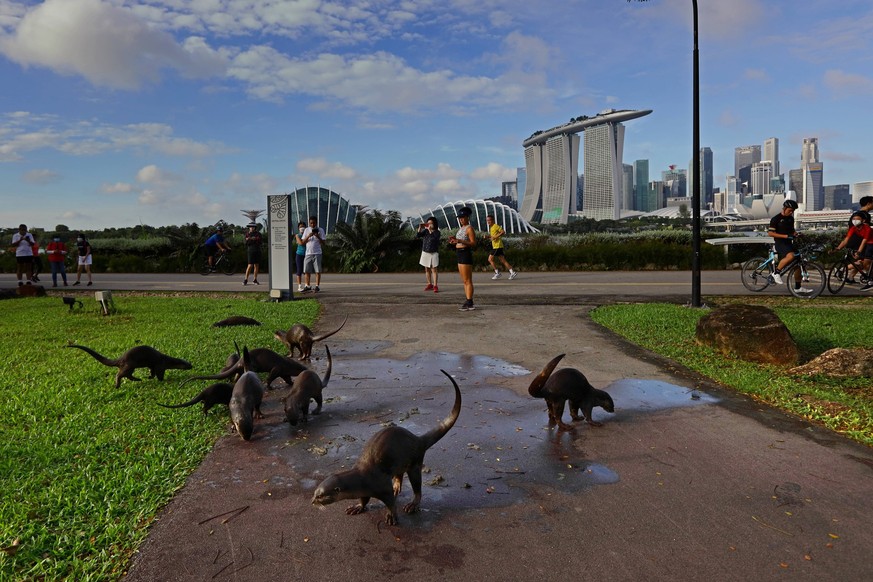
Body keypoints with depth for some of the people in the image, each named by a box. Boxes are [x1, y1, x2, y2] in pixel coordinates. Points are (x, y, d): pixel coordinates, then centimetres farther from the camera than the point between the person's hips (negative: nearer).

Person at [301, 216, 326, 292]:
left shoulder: (320, 230, 4)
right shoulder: (307, 230, 10)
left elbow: (323, 243, 0)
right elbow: (303, 242, 5)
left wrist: (318, 237, -17)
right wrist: (308, 236, -11)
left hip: (317, 253, -2)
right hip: (308, 253, 2)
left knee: (318, 271, -3)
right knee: (306, 271, 2)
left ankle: (317, 286, 3)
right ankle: (307, 286, 11)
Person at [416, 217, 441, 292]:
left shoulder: (437, 232, -6)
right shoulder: (425, 231, 3)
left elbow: (434, 238, -25)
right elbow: (417, 235, -8)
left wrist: (430, 230, -31)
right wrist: (420, 228, -20)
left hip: (434, 253, -4)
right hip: (425, 253, 4)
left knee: (434, 269, -5)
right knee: (427, 269, 9)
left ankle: (435, 286, -5)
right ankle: (430, 284, 19)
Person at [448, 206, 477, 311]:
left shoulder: (469, 228, -10)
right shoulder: (461, 228, 17)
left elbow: (473, 243, -17)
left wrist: (460, 241, -25)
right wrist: (454, 241, 4)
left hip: (466, 254, -10)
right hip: (460, 255, 10)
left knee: (467, 281, -8)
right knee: (464, 281, 12)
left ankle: (469, 303, -6)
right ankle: (468, 302, 17)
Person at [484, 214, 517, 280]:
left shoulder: (496, 226, -9)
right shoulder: (491, 227, 19)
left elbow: (503, 232, -18)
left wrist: (495, 237, -22)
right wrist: (488, 237, 11)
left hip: (498, 246, -9)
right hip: (495, 246, 9)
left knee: (490, 259, -7)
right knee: (503, 260, 6)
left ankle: (497, 273, -1)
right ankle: (512, 272, 4)